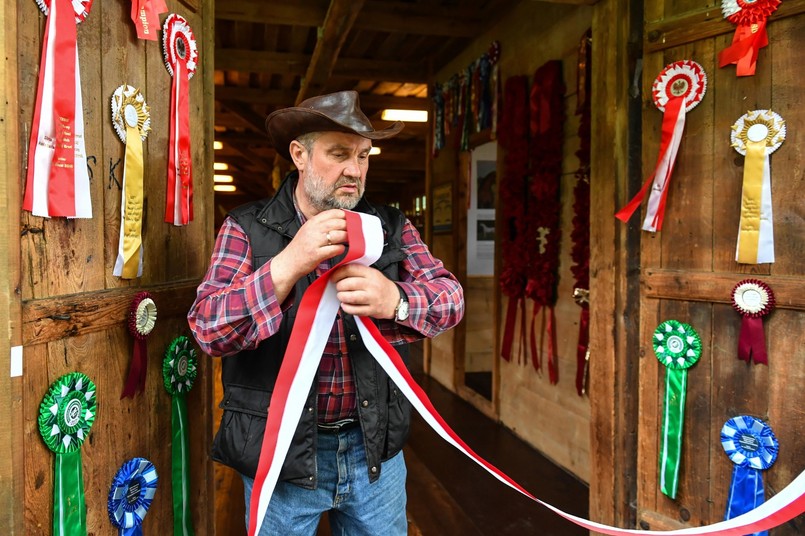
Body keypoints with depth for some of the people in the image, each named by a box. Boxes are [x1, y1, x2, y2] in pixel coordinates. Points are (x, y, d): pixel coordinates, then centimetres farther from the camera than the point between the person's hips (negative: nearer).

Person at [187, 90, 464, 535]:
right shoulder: (246, 229, -6)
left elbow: (450, 297, -6)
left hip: (375, 446, 3)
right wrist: (289, 264, -30)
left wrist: (395, 301, -29)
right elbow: (208, 329, -15)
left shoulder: (391, 226, 2)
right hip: (280, 450, -2)